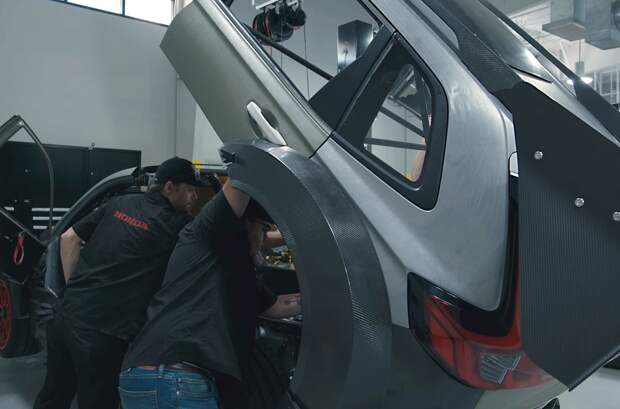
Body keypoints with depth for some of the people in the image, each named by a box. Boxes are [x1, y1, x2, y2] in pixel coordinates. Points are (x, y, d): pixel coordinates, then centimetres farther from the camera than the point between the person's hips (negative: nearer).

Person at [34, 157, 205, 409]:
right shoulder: (175, 225, -9)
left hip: (66, 314, 8)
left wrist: (73, 288, 15)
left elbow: (69, 238, 14)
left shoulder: (121, 204, 10)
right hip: (102, 331, -8)